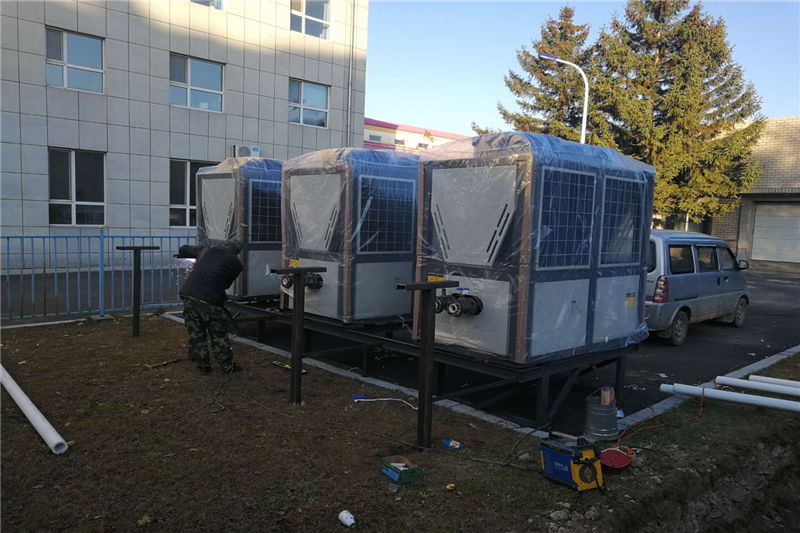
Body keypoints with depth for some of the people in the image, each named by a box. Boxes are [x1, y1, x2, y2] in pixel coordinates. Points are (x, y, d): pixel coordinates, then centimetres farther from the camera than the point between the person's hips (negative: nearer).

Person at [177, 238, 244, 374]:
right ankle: (228, 366, 19)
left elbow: (182, 250, 26)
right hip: (210, 299, -3)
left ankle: (203, 365, 23)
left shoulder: (208, 247, 18)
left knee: (196, 333, 17)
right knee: (219, 335, 11)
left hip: (189, 294, 3)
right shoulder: (236, 263, 11)